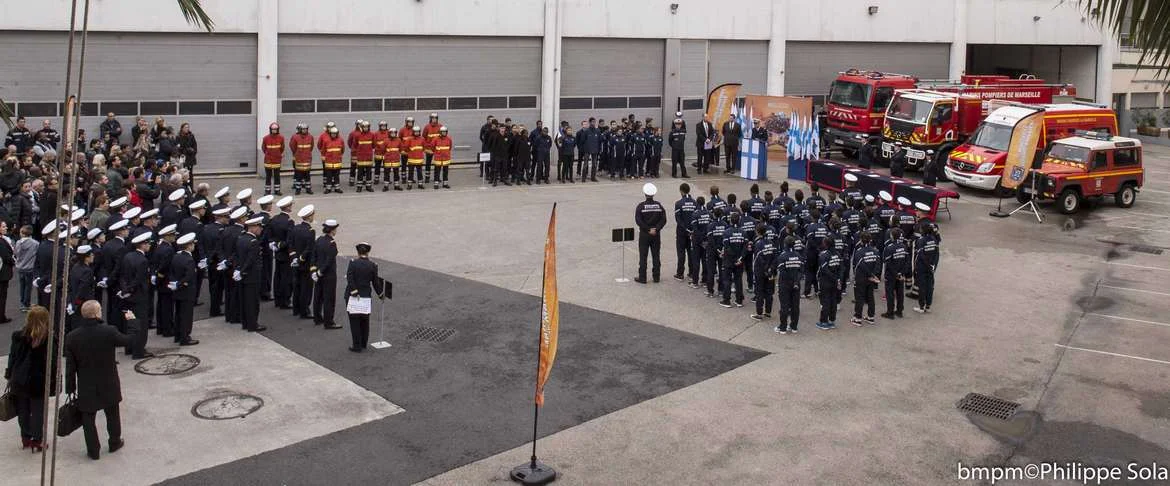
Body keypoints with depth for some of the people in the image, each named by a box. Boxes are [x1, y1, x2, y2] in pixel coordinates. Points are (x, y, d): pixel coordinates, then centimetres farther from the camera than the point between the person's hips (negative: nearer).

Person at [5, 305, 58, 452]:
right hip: (39, 383, -3)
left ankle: (25, 438, 29)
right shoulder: (50, 340, -18)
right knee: (38, 412, 10)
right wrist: (53, 383, -3)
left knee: (23, 411, 17)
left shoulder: (18, 336, -8)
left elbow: (12, 358, 1)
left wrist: (10, 376, 14)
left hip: (20, 382, 3)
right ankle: (37, 441, 17)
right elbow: (52, 363, -13)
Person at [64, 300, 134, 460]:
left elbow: (70, 366, -6)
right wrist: (132, 320, 9)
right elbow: (130, 340, -6)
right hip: (109, 385, 0)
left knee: (88, 417, 13)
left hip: (86, 387, 0)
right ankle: (115, 442, 37)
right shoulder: (109, 332, -21)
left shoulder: (71, 337, -12)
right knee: (112, 414, 21)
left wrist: (70, 387, 4)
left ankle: (93, 451, 20)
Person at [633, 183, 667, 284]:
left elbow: (638, 220, -15)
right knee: (656, 256, 11)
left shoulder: (641, 206, -10)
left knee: (643, 257, 2)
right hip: (656, 235, 3)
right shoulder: (659, 205, 0)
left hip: (644, 234, -3)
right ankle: (656, 277, 14)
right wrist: (656, 229, -9)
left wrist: (648, 229, -11)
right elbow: (663, 220, -5)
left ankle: (642, 278, 3)